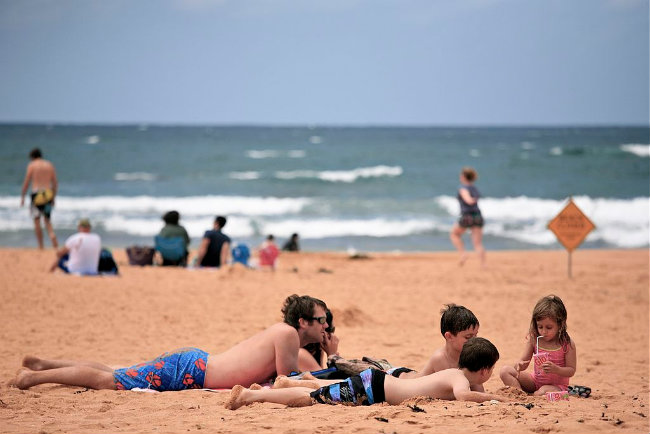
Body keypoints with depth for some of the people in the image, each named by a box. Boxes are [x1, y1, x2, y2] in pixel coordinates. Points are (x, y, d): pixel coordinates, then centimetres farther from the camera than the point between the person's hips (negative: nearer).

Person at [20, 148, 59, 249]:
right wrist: (53, 197, 18)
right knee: (47, 220, 14)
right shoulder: (50, 165, 10)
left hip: (36, 194, -4)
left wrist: (22, 197, 3)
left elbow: (26, 182, -4)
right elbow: (55, 183, 10)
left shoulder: (32, 165, -1)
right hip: (48, 194, 4)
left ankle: (41, 246, 6)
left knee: (36, 221, 6)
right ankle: (52, 235, -14)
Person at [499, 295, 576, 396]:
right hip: (535, 381, 5)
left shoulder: (567, 344, -14)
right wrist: (519, 365, -26)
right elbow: (524, 361, 0)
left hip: (556, 385, -5)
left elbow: (571, 371, -11)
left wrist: (555, 369, -30)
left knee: (545, 391, -41)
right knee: (505, 371, -11)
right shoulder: (534, 339, -4)